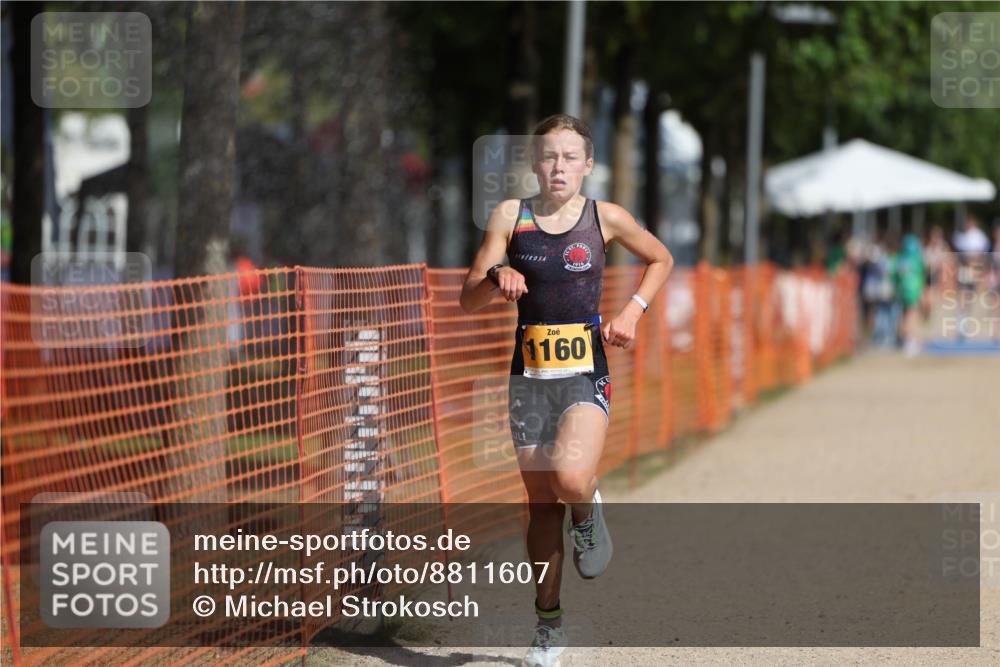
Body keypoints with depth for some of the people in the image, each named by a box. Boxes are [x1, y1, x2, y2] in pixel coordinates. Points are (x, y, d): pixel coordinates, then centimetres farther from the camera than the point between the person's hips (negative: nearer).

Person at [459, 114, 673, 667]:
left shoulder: (605, 218, -1)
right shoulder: (510, 216, 1)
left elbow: (661, 259, 17)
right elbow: (469, 300, 0)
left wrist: (632, 310, 2)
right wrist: (496, 276, -21)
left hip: (586, 376, -2)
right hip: (529, 376, 2)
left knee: (572, 480, -27)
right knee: (541, 502, 8)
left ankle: (589, 517, 11)